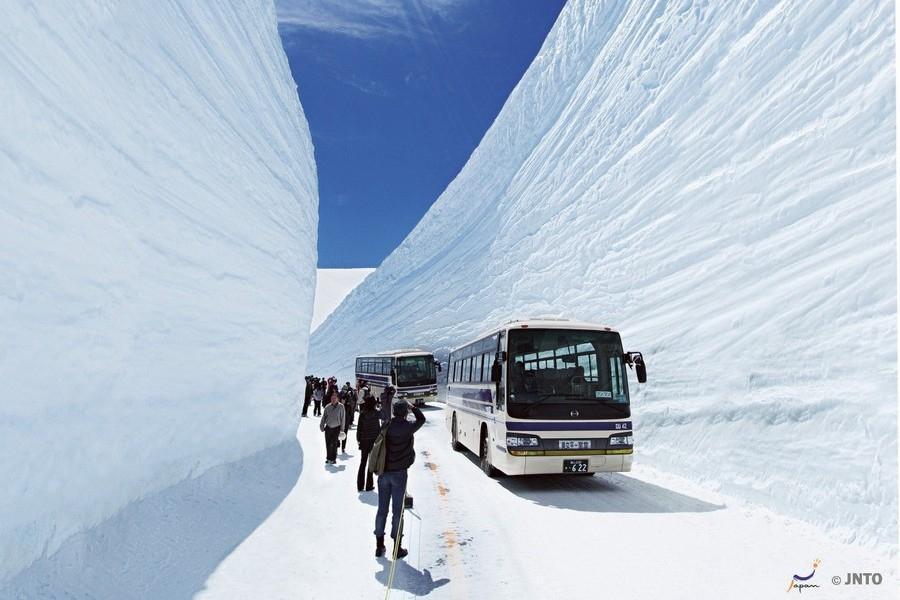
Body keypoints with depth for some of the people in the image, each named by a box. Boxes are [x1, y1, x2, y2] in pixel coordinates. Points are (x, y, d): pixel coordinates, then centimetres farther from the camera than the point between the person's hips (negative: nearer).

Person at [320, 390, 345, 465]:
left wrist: (342, 429, -2)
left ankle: (333, 459, 12)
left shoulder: (341, 407, -5)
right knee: (328, 443, 6)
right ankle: (328, 458, 21)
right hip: (328, 427, 3)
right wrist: (322, 425, 1)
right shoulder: (327, 406, 1)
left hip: (336, 428, -2)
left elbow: (342, 418, -2)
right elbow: (324, 417, 9)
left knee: (334, 444, 0)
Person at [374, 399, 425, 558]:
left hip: (383, 472, 3)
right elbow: (421, 419, 6)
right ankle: (397, 547, 12)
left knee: (382, 508, 12)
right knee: (397, 510, 5)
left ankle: (379, 545, 22)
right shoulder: (408, 427, -11)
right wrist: (412, 407, 14)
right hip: (399, 473, -3)